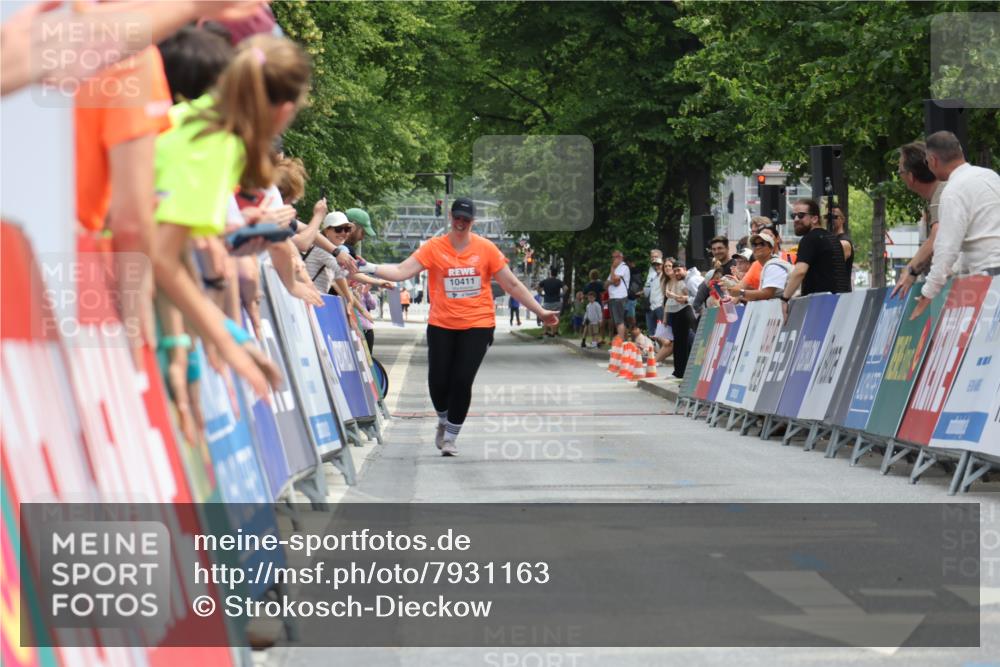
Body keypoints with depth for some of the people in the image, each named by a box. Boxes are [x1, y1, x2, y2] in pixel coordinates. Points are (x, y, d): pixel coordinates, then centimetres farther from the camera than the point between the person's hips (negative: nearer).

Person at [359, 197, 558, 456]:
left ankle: (450, 437, 9)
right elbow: (401, 271, -9)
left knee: (462, 381, -8)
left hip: (477, 325, -1)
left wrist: (540, 311, 6)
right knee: (438, 380, 0)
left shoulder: (486, 249, -1)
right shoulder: (434, 248, -2)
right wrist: (370, 268, -24)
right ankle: (444, 421, 32)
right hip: (441, 325, 1)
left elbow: (512, 284, 5)